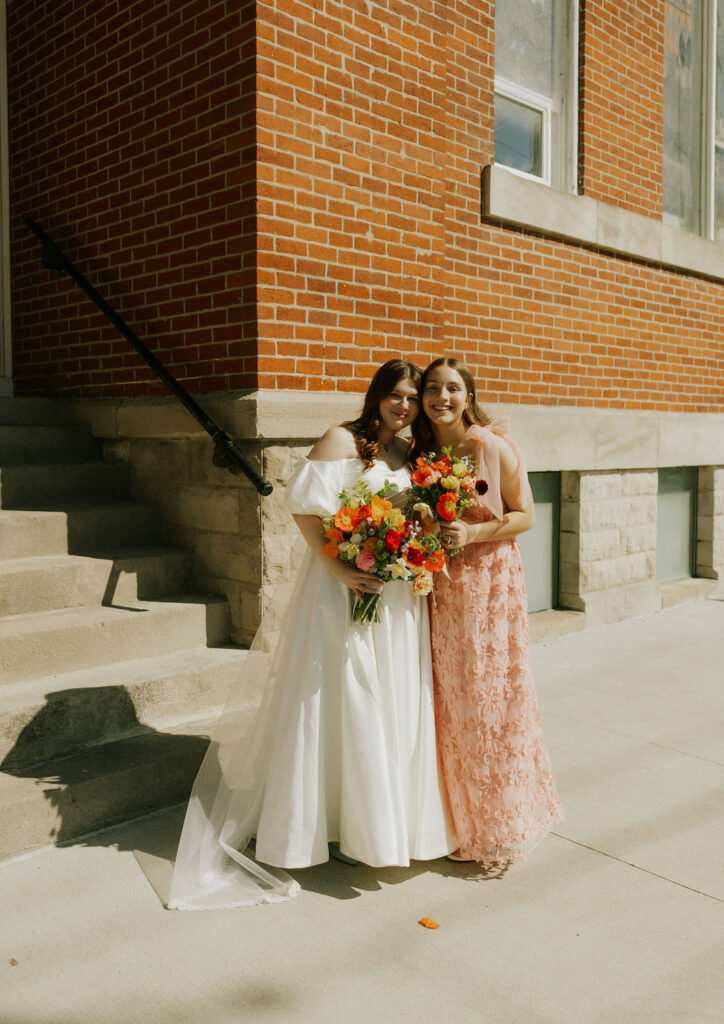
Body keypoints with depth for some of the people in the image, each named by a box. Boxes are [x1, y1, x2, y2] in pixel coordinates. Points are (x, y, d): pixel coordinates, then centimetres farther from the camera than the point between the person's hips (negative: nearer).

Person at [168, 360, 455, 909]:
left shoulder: (412, 453, 13)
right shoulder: (343, 441, -6)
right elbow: (306, 508, -14)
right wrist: (340, 569, -21)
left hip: (398, 595, 7)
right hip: (345, 589, -6)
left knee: (396, 703, 12)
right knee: (341, 702, 1)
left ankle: (388, 818, 29)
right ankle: (335, 820, 18)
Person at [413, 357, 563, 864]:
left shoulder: (494, 448, -9)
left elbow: (525, 516, -4)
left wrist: (472, 533, -18)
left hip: (491, 585, -4)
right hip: (440, 589, 4)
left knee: (491, 698, 3)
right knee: (449, 701, 9)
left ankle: (500, 826, 22)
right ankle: (459, 820, 27)